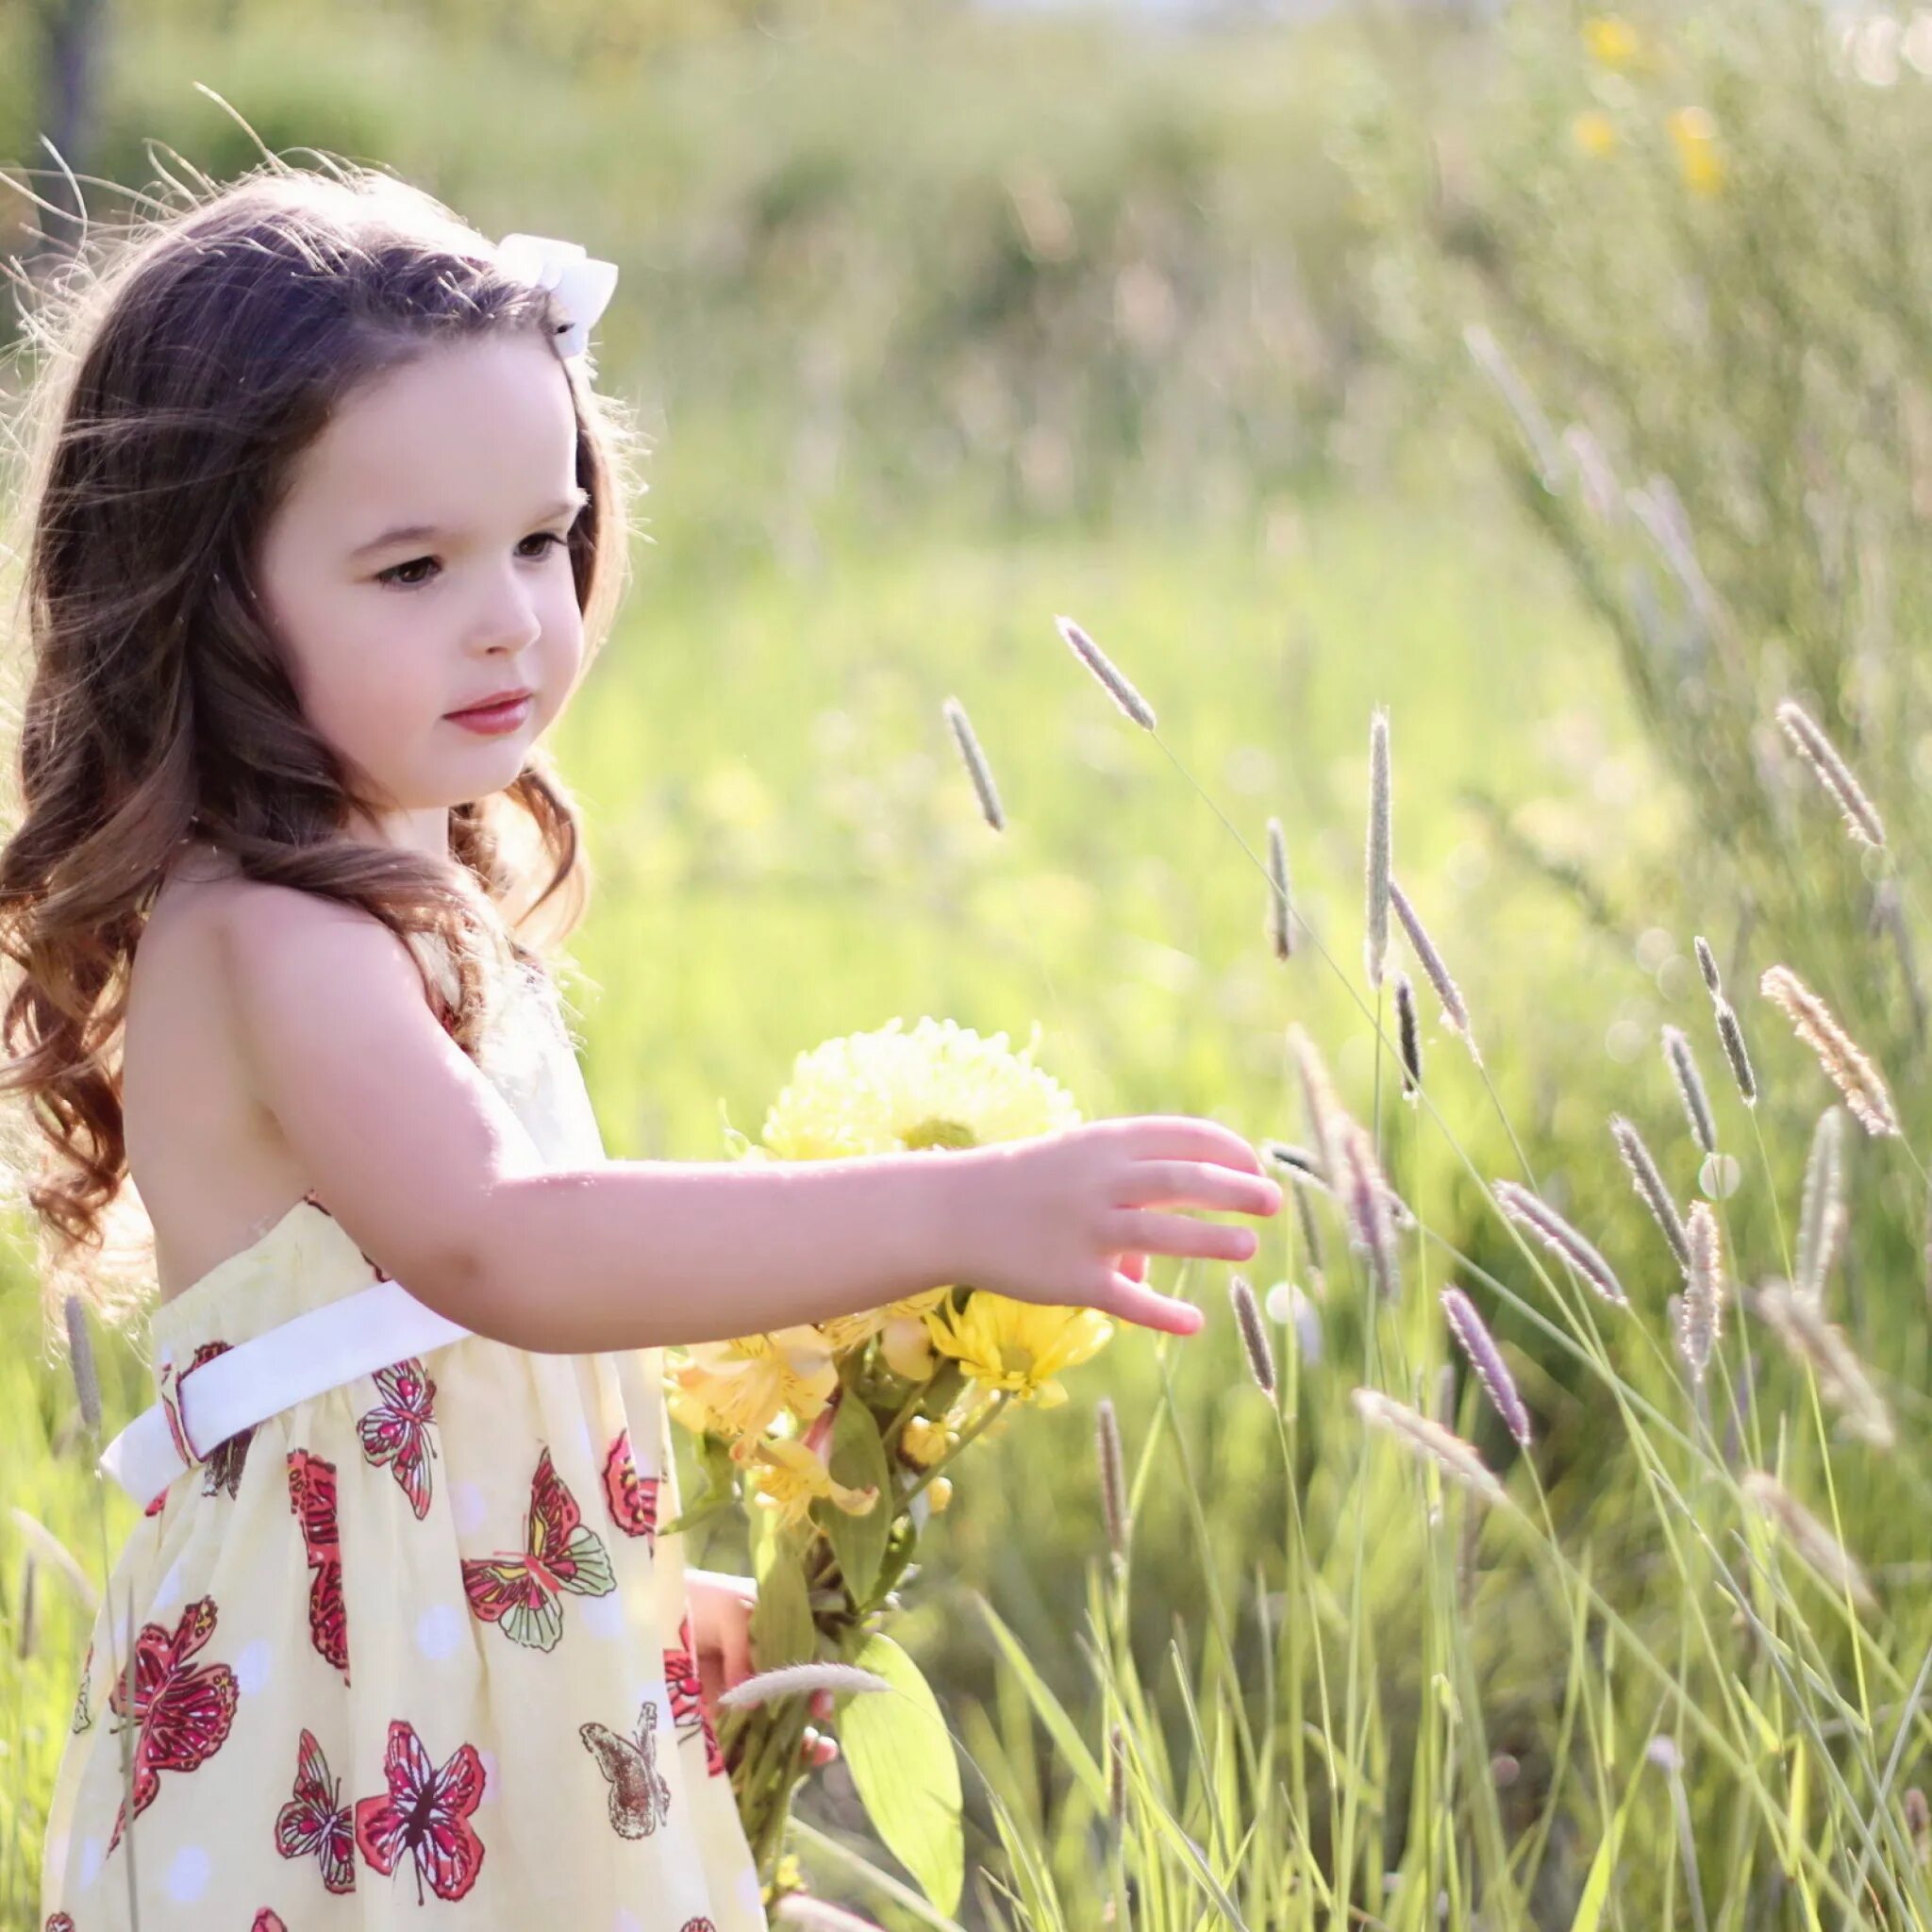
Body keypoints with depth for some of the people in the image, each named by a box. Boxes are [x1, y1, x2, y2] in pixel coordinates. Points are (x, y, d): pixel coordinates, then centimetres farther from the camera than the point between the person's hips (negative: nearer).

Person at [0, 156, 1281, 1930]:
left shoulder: (426, 894, 10)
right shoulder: (266, 942, -21)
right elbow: (493, 1247, -38)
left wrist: (658, 1598, 18)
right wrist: (958, 1212, -43)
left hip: (530, 1714, 9)